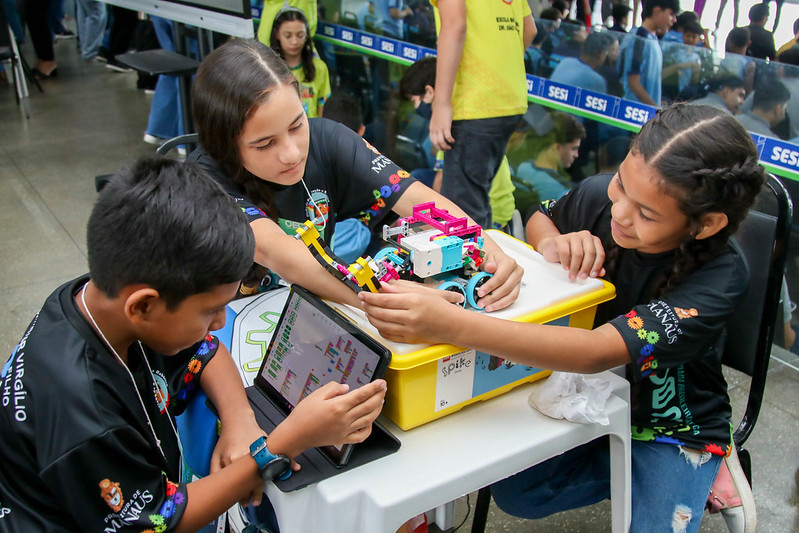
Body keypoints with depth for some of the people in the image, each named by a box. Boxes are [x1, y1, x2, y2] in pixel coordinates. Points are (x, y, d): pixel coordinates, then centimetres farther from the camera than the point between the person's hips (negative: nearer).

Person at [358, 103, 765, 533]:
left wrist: (449, 324, -57)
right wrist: (553, 244, -22)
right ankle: (632, 470, 11)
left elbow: (598, 351, -47)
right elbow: (541, 219, 5)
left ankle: (701, 472, 11)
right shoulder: (598, 196, -21)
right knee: (512, 493, -5)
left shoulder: (720, 276, -34)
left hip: (672, 427, -4)